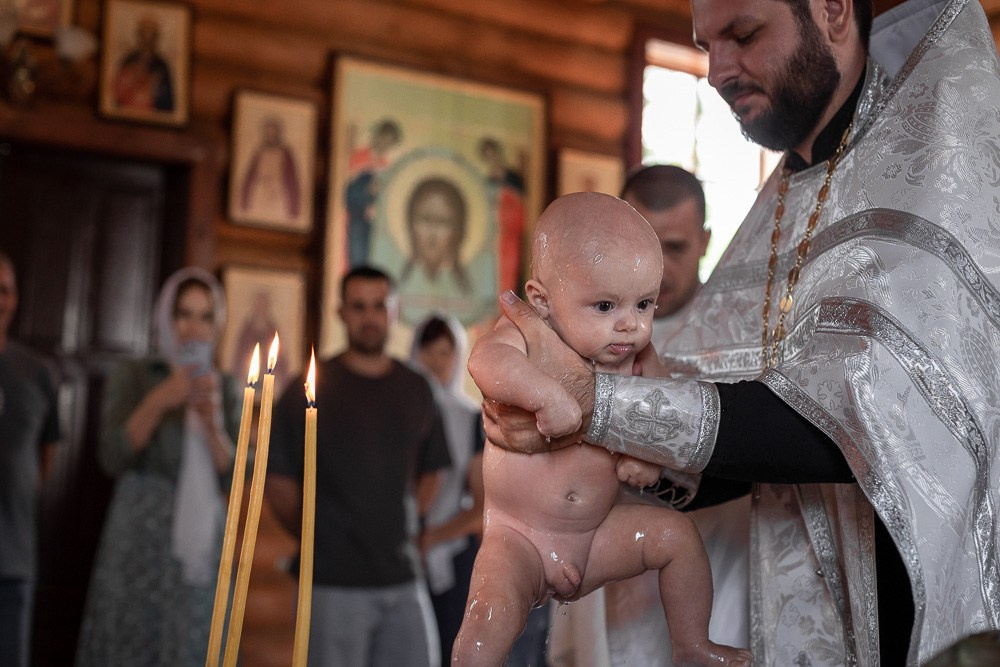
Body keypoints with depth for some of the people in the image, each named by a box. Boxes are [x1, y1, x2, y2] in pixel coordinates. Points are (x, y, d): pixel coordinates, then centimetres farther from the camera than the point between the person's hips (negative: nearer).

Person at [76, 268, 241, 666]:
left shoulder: (224, 387, 10)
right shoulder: (131, 377, 3)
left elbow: (234, 474, 4)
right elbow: (112, 458, -8)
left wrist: (212, 424, -12)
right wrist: (158, 401, -18)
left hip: (202, 544, 3)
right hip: (140, 540, -2)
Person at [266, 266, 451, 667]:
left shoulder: (416, 390, 9)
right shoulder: (312, 389, -3)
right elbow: (277, 479, -3)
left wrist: (405, 526, 7)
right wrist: (314, 538, -1)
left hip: (402, 577, 4)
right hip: (333, 584, -4)